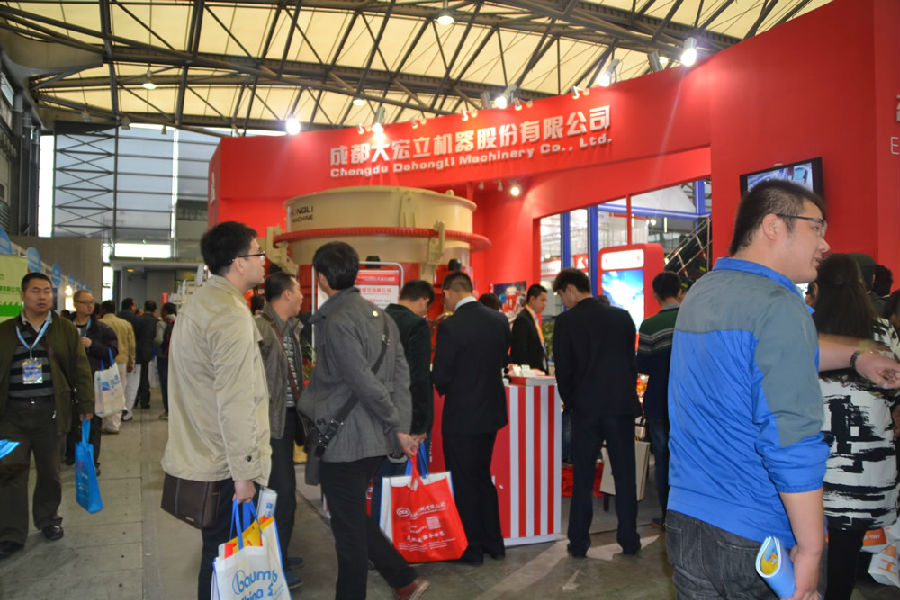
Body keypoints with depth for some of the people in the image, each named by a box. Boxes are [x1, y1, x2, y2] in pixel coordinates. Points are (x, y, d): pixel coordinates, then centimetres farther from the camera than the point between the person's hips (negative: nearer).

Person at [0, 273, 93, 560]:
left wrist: (86, 404, 1)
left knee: (49, 470, 10)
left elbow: (80, 369, 5)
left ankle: (47, 518, 30)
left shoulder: (66, 330, 5)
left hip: (49, 412, 0)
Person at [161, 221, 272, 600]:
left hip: (196, 454, 9)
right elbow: (235, 405, -23)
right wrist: (244, 474, -17)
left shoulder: (196, 304, 11)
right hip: (222, 466, -9)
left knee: (216, 548, 20)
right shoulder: (232, 316, -20)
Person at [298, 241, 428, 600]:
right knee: (354, 518, 23)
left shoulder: (336, 321, -18)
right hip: (375, 438, 9)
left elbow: (365, 384, -21)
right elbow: (401, 372, 5)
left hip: (344, 441, -9)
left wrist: (397, 429, -11)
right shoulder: (378, 315, 7)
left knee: (349, 530, 7)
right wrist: (400, 427, 3)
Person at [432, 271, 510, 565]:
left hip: (462, 415, -7)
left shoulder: (450, 326, -20)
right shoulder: (499, 320, 0)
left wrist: (444, 388, 6)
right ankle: (494, 543, 30)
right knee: (483, 477, 22)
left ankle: (472, 549, 20)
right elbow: (502, 360, 8)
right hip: (492, 411, 7)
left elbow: (440, 377, -16)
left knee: (464, 484, 9)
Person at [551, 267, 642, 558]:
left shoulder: (565, 322, -7)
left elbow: (563, 370, -5)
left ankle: (578, 543, 13)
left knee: (582, 479, 7)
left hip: (586, 408, -2)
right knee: (625, 476, 12)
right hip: (622, 405, 3)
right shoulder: (622, 317, 4)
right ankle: (629, 540, 18)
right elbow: (633, 362, 8)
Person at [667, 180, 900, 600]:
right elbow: (791, 442, -23)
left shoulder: (700, 294, 9)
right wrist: (810, 550, -16)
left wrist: (855, 356, 19)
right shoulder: (778, 306, -18)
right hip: (757, 543, -7)